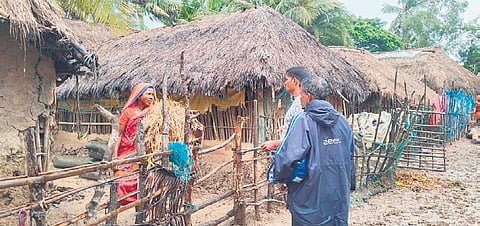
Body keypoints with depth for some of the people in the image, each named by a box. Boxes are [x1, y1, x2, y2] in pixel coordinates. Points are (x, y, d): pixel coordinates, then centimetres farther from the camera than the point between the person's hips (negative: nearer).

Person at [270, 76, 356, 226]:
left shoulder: (303, 120, -17)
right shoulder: (342, 121, 2)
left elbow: (288, 156, -25)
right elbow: (350, 156, 11)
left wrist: (280, 178, -6)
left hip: (311, 198, -5)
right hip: (340, 196, 5)